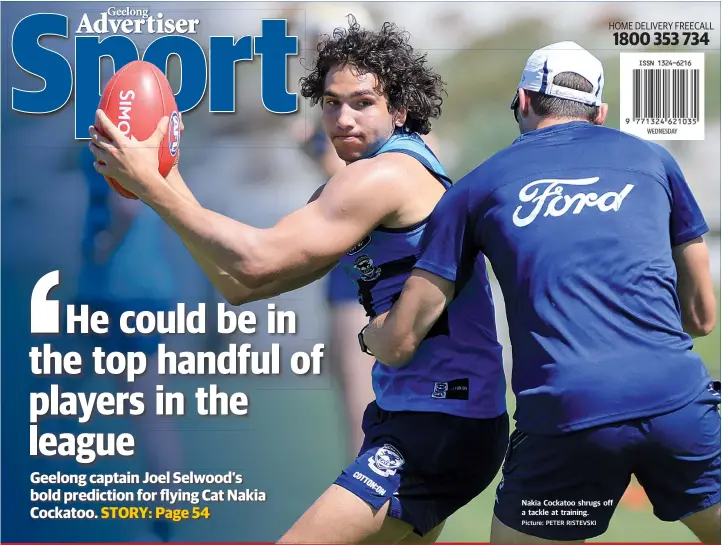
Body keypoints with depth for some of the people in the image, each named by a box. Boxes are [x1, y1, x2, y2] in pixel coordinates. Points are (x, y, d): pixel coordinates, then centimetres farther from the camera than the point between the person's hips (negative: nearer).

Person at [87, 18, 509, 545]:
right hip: (415, 418, 11)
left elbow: (256, 259, -22)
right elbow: (240, 283, 7)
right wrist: (167, 177, 0)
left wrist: (150, 183, -16)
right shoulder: (358, 188, 15)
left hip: (442, 429, -11)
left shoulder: (388, 173, -16)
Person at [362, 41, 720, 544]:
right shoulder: (652, 158, 16)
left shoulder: (478, 186, 13)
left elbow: (398, 344, 12)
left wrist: (370, 332, 35)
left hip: (564, 414, -1)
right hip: (677, 400, 1)